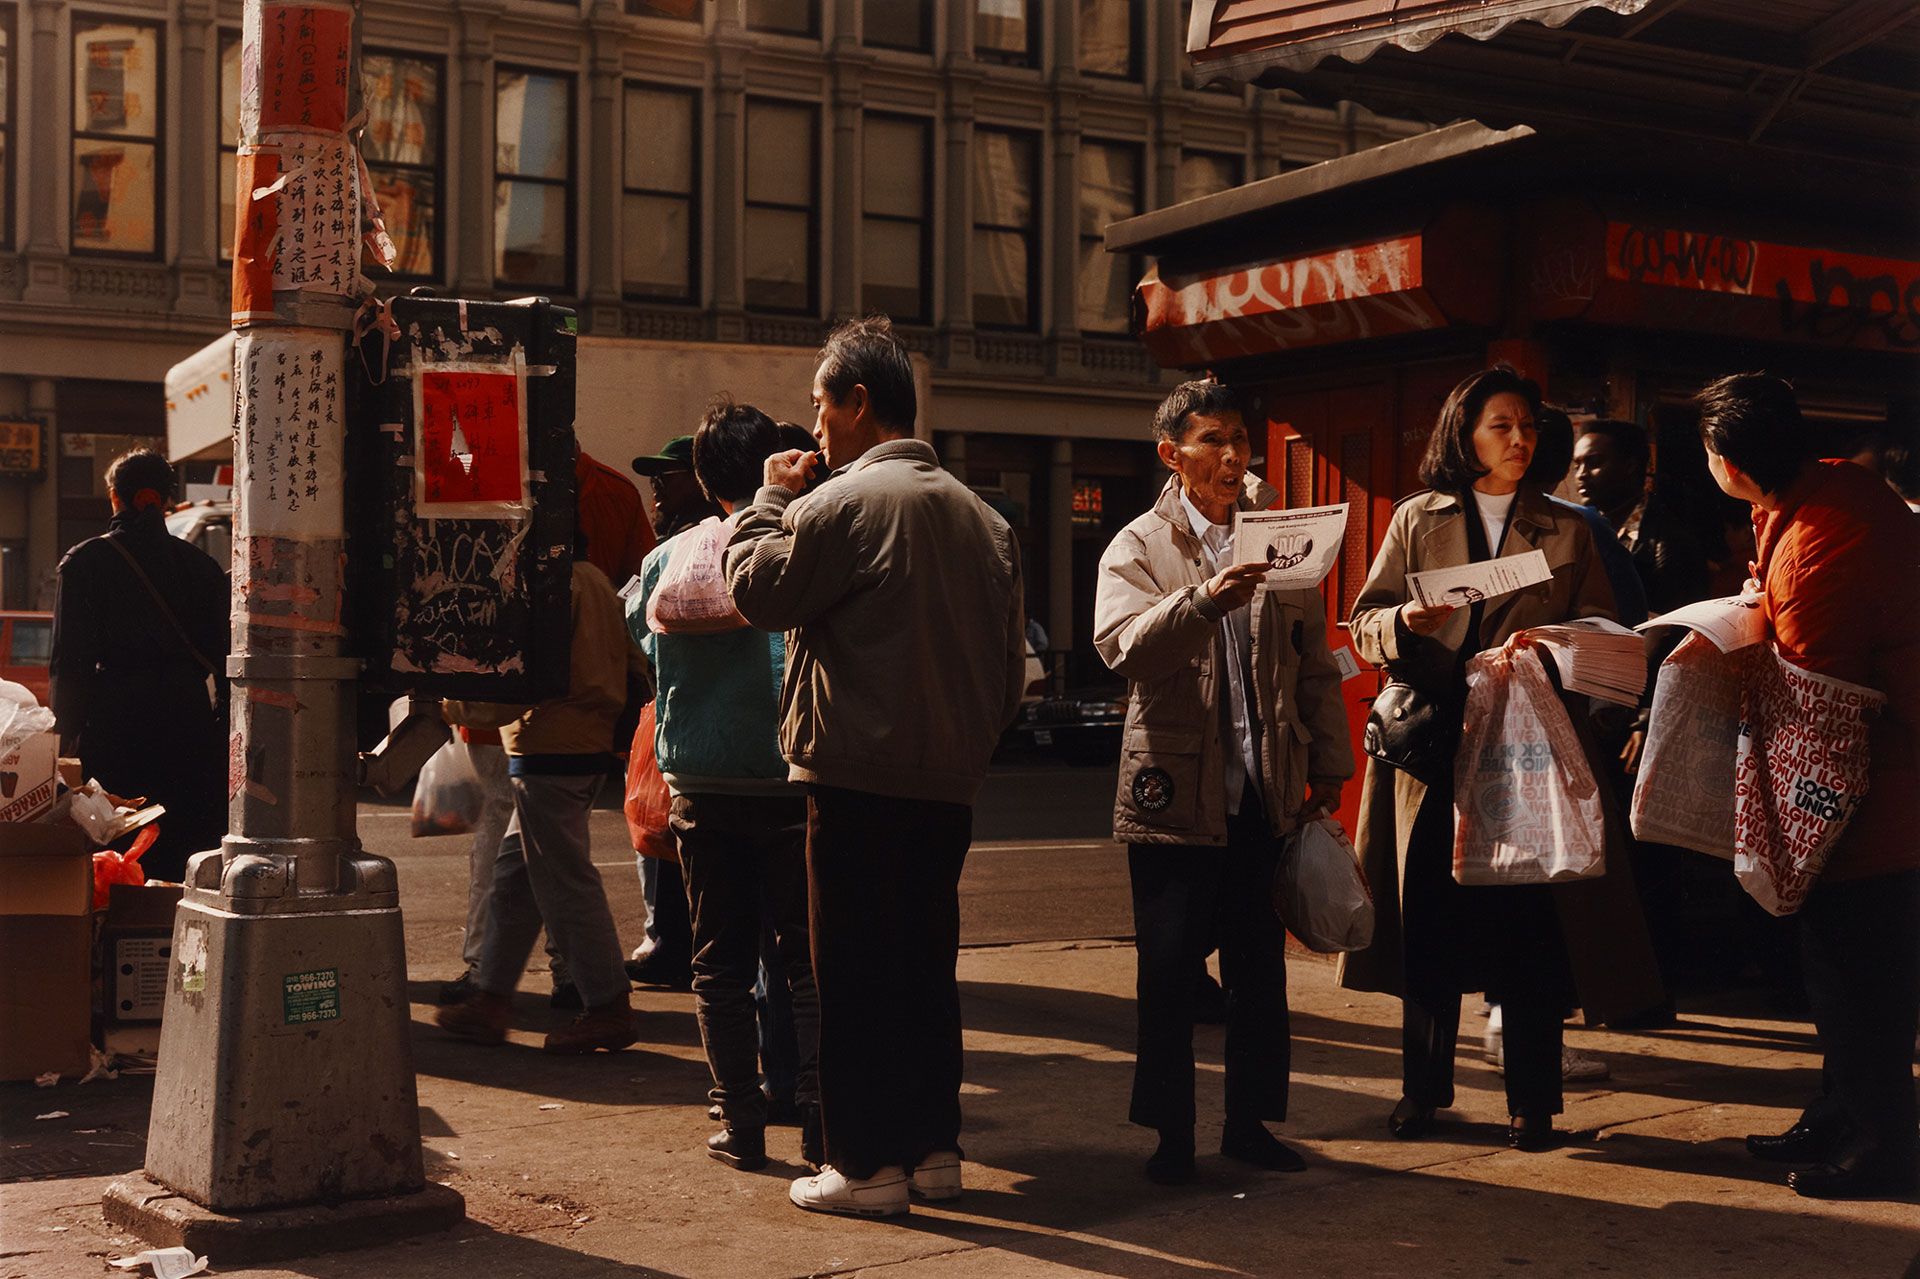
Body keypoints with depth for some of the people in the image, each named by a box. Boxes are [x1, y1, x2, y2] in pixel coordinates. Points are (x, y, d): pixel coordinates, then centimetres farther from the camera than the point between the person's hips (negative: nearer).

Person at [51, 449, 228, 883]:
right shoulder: (200, 565, 7)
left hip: (115, 720, -2)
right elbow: (223, 656, 7)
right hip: (189, 718, 2)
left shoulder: (83, 563, 0)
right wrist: (224, 730, 13)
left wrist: (67, 734, 1)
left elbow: (69, 663, -3)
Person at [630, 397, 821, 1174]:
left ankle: (741, 1123, 9)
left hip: (701, 788, 2)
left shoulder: (667, 560, 0)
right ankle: (818, 1117, 6)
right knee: (805, 957, 7)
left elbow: (639, 641, 11)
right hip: (790, 782, -2)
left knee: (720, 962, 9)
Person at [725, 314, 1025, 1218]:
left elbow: (759, 590, -4)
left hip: (859, 783, -7)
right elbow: (1009, 660, 14)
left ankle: (868, 1164, 5)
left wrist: (769, 501, 8)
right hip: (948, 783, 7)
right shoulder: (981, 516, 11)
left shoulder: (846, 502, -12)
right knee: (928, 967, 14)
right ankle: (934, 1149, 20)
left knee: (855, 975, 1)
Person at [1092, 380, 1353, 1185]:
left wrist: (1329, 765, 9)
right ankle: (1171, 1133, 12)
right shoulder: (1138, 547, 0)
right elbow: (1120, 644, -18)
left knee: (1260, 968, 9)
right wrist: (1205, 599, -33)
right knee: (1168, 970, 1)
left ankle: (1250, 1121, 21)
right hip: (1175, 792, -3)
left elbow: (1315, 661, 13)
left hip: (1265, 793, 3)